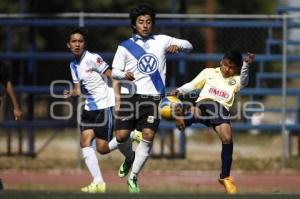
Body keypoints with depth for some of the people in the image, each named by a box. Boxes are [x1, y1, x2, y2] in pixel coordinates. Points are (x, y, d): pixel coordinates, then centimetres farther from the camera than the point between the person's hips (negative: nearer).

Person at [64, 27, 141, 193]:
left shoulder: (93, 59, -15)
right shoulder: (74, 65, 10)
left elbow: (113, 77, -14)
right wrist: (70, 94, -8)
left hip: (104, 105, -8)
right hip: (89, 108, 8)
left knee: (102, 148, -7)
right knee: (85, 143, -6)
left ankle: (132, 135, 15)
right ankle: (98, 182, -5)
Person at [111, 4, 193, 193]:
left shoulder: (162, 41, 9)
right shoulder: (125, 46, 5)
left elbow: (188, 45, 13)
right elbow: (115, 71, 5)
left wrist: (177, 46, -11)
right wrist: (125, 75, -18)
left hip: (153, 97, 0)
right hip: (130, 96, 0)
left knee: (148, 136, -12)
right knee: (121, 136, -8)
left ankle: (133, 177, 0)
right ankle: (130, 158, 27)